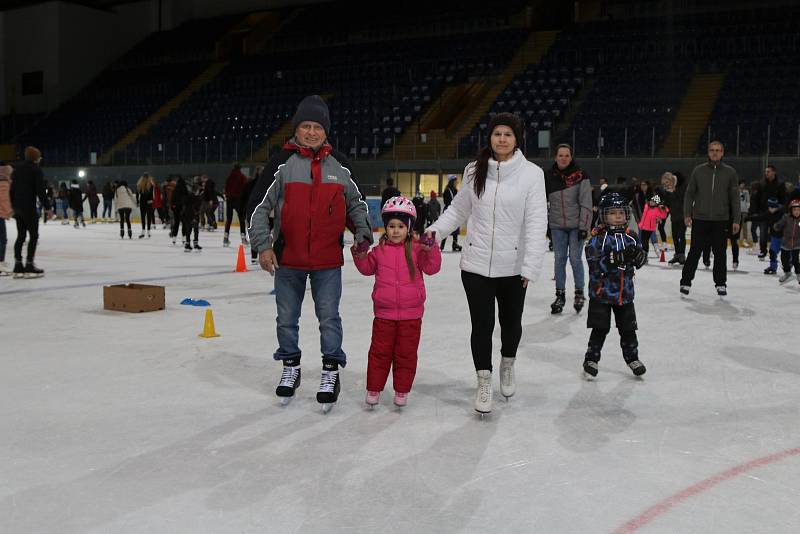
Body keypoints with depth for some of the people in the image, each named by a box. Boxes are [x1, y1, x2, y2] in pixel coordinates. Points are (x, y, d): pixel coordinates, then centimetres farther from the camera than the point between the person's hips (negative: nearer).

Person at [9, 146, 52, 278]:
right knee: (33, 235, -1)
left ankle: (18, 267, 10)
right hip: (29, 207, -7)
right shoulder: (36, 169, -8)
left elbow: (11, 189, 16)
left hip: (17, 207, 7)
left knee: (21, 236, 11)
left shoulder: (17, 169, 13)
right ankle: (29, 266, -5)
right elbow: (40, 190, -14)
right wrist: (47, 207, -11)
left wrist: (13, 205, 23)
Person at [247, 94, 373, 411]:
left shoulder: (339, 165, 5)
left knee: (329, 316, 3)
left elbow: (355, 203, 17)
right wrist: (263, 245, -8)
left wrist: (362, 233, 5)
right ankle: (290, 367, 30)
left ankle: (331, 371, 17)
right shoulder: (282, 163, -4)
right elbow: (258, 205, -2)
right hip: (287, 257, 0)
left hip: (328, 259, 1)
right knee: (287, 317, 12)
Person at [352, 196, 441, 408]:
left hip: (410, 314, -1)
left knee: (406, 353, 8)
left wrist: (432, 250, -21)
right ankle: (373, 389, 19)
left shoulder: (416, 249, -3)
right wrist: (360, 257, -4)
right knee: (379, 352, 8)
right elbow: (368, 269, 14)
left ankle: (402, 390, 21)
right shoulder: (380, 250, 2)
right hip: (384, 313, 1)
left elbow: (432, 268, -8)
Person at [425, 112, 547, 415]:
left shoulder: (531, 173, -9)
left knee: (511, 322, 16)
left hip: (512, 267, -1)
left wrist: (530, 267, -18)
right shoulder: (474, 171, 1)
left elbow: (536, 223, -12)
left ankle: (507, 365, 46)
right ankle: (484, 382, 21)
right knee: (482, 325, 3)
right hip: (476, 264, 1)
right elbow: (459, 210, 10)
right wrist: (435, 230, -4)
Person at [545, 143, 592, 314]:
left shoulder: (580, 176, -7)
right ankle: (560, 295, 15)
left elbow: (586, 203, -8)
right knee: (559, 259, 6)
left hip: (576, 225, -3)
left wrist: (584, 227, -12)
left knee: (575, 258, -1)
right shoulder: (549, 177, 2)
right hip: (557, 226, 3)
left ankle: (579, 293, 17)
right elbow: (543, 202, 10)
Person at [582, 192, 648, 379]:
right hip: (601, 291, -4)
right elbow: (594, 265, -20)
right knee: (600, 329, 1)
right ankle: (591, 359, 16)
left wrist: (637, 255, -21)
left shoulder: (630, 236, 3)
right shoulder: (598, 238, -12)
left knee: (628, 328, 13)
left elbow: (641, 260, 2)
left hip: (624, 292, 4)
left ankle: (632, 357, 31)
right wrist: (615, 259, -32)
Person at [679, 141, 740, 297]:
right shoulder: (698, 170, 4)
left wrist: (736, 220, 0)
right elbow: (689, 193, 6)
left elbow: (734, 198, 4)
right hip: (700, 219, -1)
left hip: (721, 220, 1)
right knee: (695, 252, 1)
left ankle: (721, 284, 18)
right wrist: (687, 214, -3)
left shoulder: (730, 172, 3)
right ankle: (686, 281, 9)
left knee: (720, 253, 7)